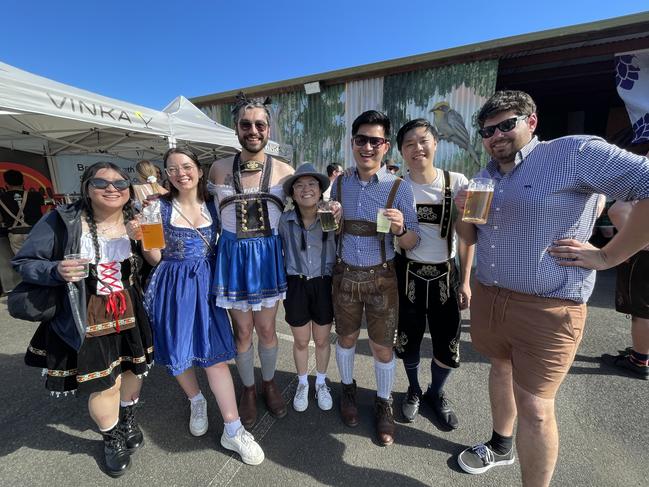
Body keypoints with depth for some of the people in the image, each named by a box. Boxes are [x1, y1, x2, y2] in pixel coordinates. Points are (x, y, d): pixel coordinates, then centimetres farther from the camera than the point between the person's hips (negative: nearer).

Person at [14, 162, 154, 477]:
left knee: (132, 369, 19)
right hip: (87, 321, -3)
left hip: (131, 316, 3)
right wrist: (56, 271, -24)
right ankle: (112, 439, 39)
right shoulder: (62, 220, -11)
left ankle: (128, 419, 52)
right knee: (103, 384, 6)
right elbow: (23, 263, -4)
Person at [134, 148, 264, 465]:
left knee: (214, 353, -1)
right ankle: (196, 401, 41)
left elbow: (222, 245, 11)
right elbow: (155, 258, -2)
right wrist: (142, 237, -18)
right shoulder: (160, 207, -2)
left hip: (206, 285, 0)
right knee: (177, 352, 11)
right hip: (173, 287, 0)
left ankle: (233, 430, 10)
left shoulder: (212, 204, 3)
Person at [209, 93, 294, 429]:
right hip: (233, 255, 1)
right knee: (242, 331, 11)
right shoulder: (219, 169, 1)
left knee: (266, 328, 12)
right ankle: (248, 390, 37)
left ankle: (269, 383, 39)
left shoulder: (284, 170, -1)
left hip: (269, 255, 0)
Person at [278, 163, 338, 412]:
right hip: (296, 286, 1)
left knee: (322, 340, 17)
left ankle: (321, 383, 45)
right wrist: (283, 280, 5)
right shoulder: (284, 220, -7)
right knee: (300, 341, 17)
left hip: (324, 285, 0)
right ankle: (302, 384, 45)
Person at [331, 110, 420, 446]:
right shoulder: (340, 184, 2)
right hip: (345, 274, 3)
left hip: (381, 277, -2)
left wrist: (400, 229, -27)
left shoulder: (399, 188, -8)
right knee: (346, 337, 18)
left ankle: (383, 404, 38)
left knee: (383, 347, 10)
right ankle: (348, 390, 46)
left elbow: (413, 242, -6)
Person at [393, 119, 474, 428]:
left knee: (448, 345, 7)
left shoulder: (457, 182, -5)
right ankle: (414, 390, 43)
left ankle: (436, 393, 40)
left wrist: (465, 281, -1)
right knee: (409, 339, 12)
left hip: (445, 274, 1)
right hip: (408, 273, 0)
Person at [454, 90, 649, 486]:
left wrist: (607, 256, -15)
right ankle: (501, 446, 49)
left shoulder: (575, 153, -11)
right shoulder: (486, 176, 10)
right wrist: (464, 210, -4)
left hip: (546, 309, -7)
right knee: (501, 368, 25)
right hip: (487, 297, 7)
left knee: (534, 409, 3)